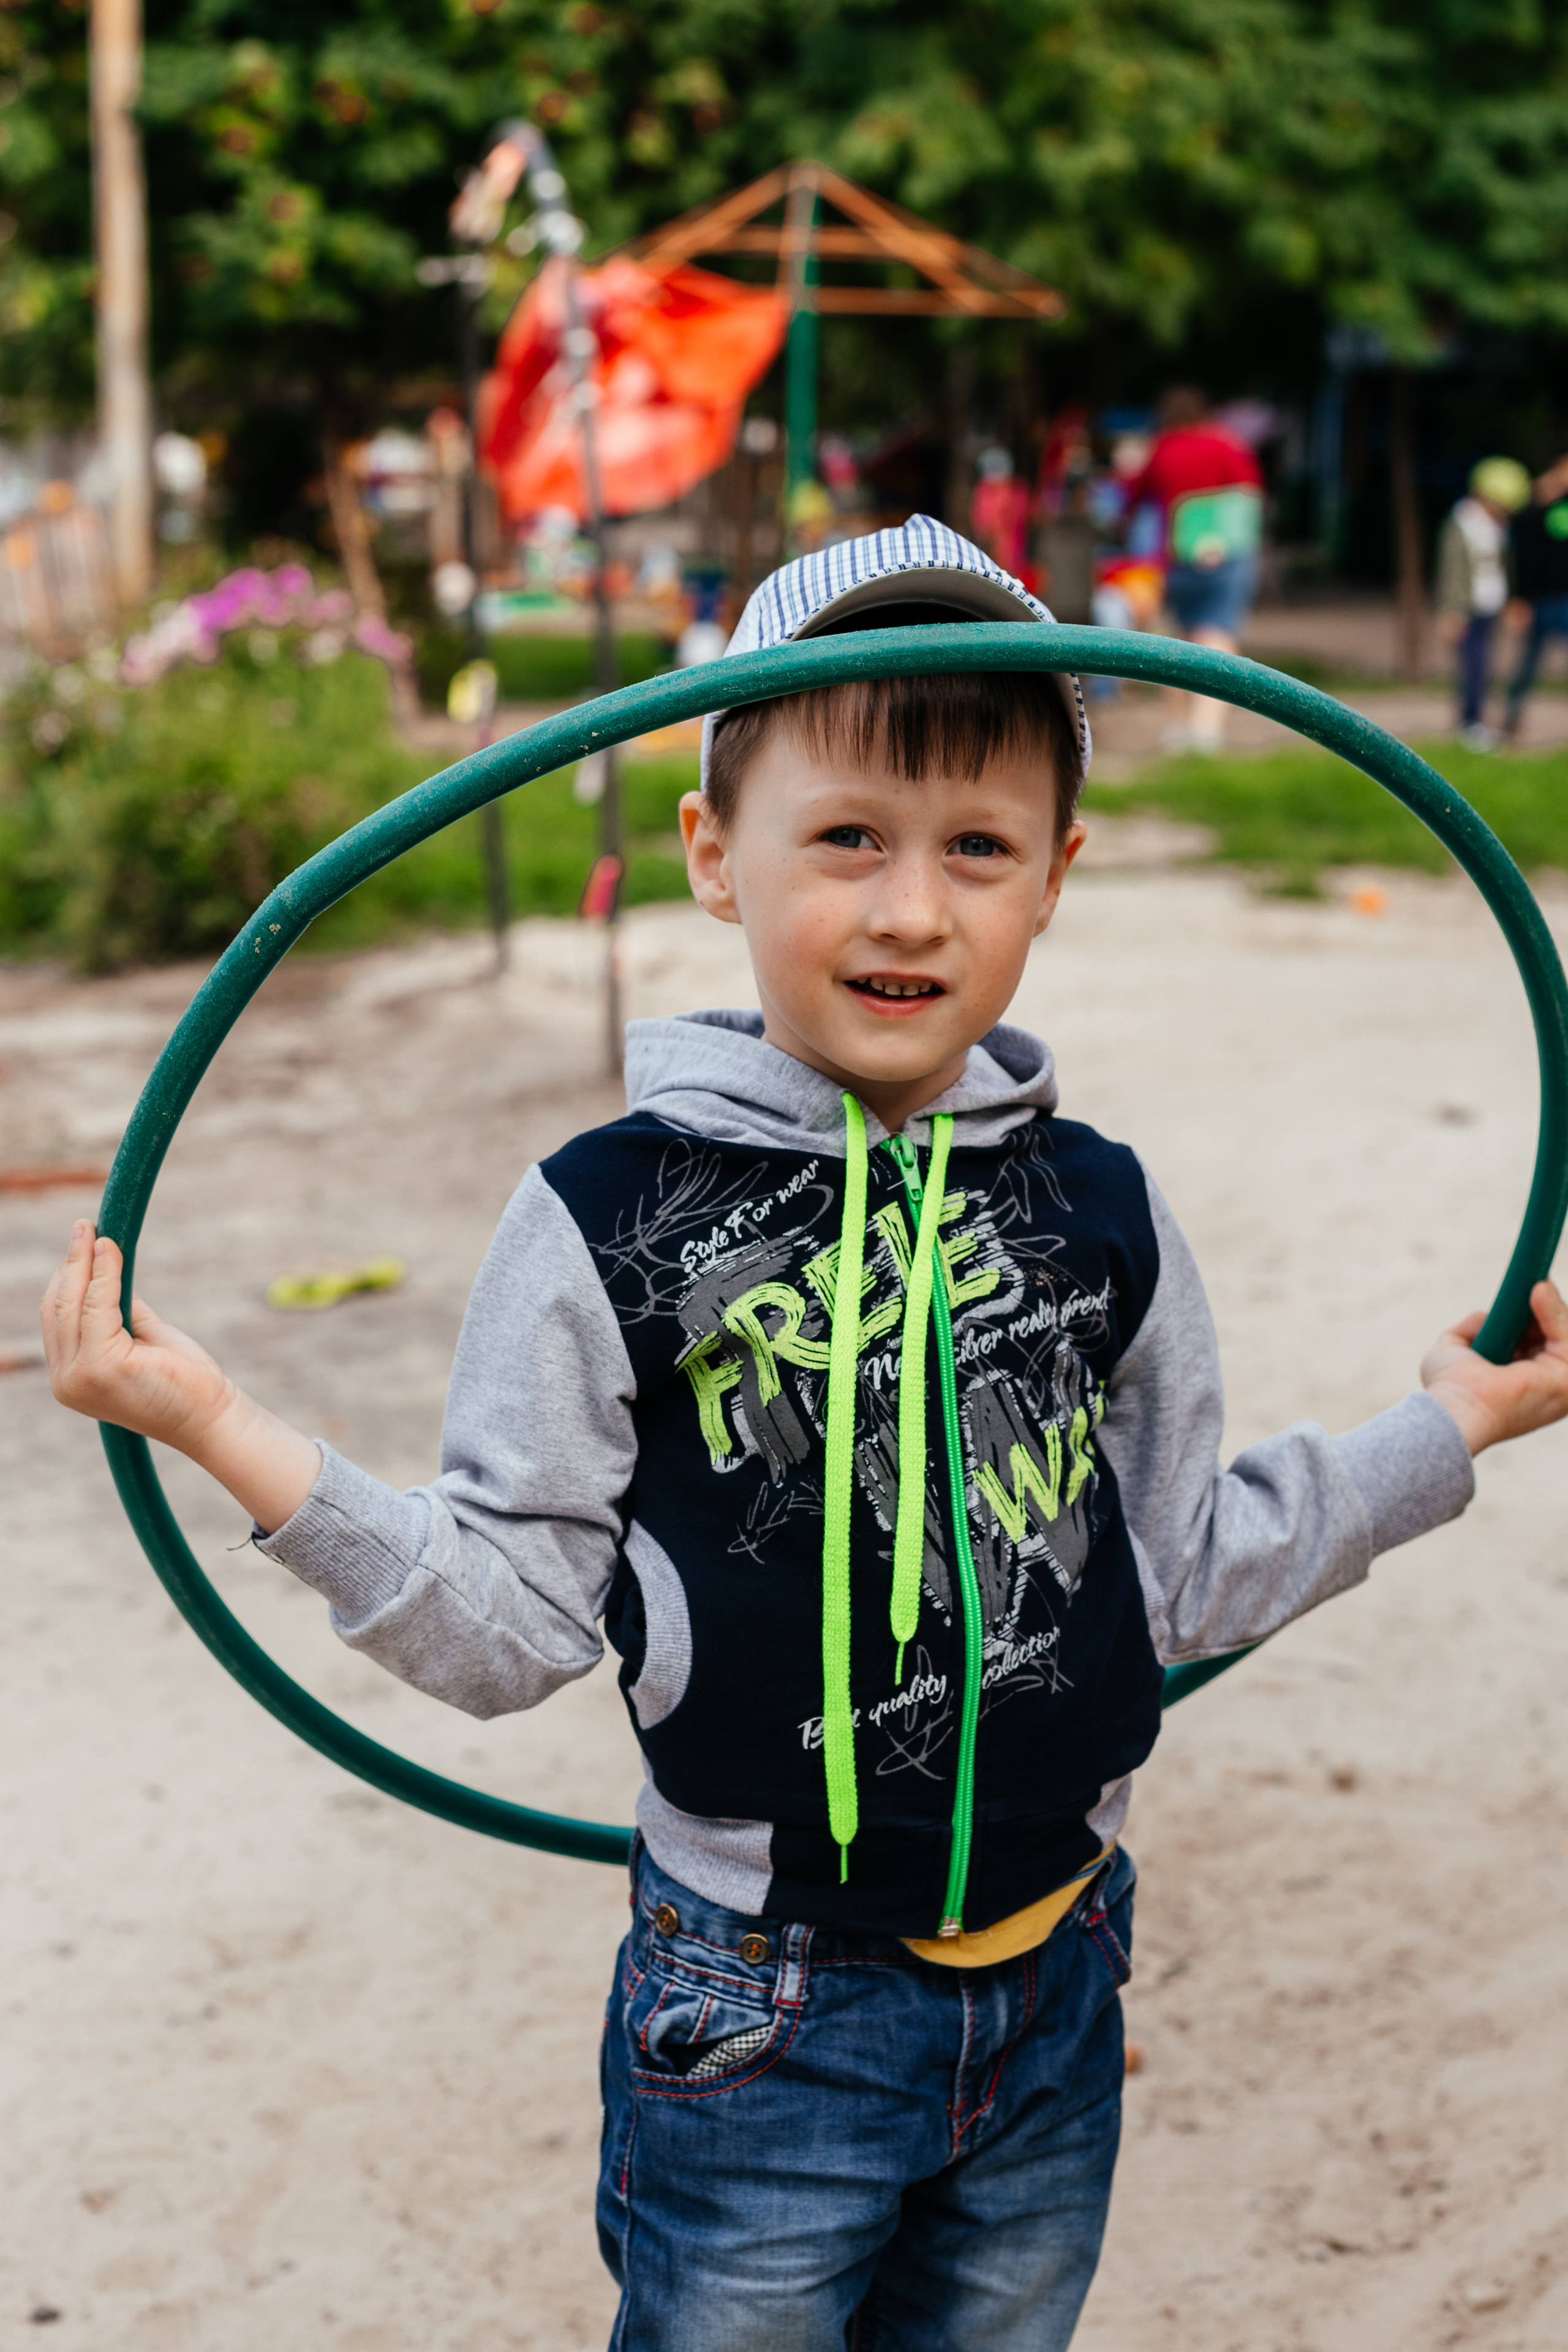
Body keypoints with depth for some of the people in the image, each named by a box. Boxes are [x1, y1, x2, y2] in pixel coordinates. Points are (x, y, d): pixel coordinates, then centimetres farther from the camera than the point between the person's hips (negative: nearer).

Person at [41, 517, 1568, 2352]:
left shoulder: (1098, 1210, 0)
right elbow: (512, 1621, -9)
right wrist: (228, 1436, -20)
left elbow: (1181, 1572, 10)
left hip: (1056, 1996, 4)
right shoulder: (612, 1225, -12)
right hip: (758, 2025, -4)